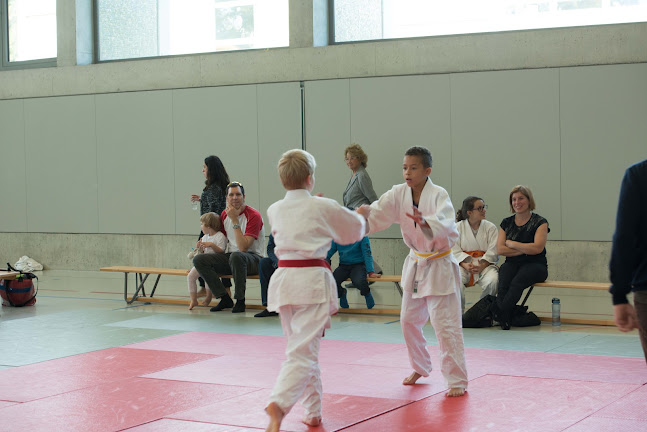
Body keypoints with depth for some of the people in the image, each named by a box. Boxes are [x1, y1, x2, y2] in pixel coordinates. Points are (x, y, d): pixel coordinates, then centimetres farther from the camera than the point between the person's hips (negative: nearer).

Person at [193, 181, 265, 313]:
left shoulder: (253, 215, -13)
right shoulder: (225, 214, 8)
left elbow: (243, 247, -23)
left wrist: (235, 220, -23)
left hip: (253, 259, -7)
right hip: (230, 257, 7)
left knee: (236, 256, -41)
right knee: (198, 259, -13)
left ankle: (240, 300, -22)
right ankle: (225, 299, -8)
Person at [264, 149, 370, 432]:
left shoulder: (274, 211, 7)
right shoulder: (324, 207, -2)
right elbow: (353, 231, 15)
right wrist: (361, 216, 35)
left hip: (282, 280, 5)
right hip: (312, 280, -5)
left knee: (303, 348, 19)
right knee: (302, 352, -9)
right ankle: (279, 404, -30)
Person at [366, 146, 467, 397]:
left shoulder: (438, 195, -21)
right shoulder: (399, 194, -4)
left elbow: (446, 226, -37)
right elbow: (376, 215, -12)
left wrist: (425, 222, -58)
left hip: (439, 266, -7)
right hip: (415, 264, 7)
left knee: (445, 324, -9)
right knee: (409, 320, 16)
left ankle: (457, 381, 0)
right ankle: (420, 368, 36)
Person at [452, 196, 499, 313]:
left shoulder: (490, 227, 6)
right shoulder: (458, 227, 5)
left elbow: (493, 252, -1)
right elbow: (455, 251, -1)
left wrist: (481, 266, -17)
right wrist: (465, 264, -19)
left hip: (484, 264, 1)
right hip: (463, 264, -1)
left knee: (492, 280, -31)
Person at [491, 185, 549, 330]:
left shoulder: (540, 222, 2)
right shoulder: (506, 223, 14)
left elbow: (537, 248, -11)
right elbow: (500, 249, 4)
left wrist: (512, 244, -3)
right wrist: (525, 250, -6)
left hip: (534, 264, -3)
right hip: (512, 264, 3)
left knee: (517, 282, -35)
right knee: (502, 285, -31)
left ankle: (497, 312, -32)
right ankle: (505, 318, -34)